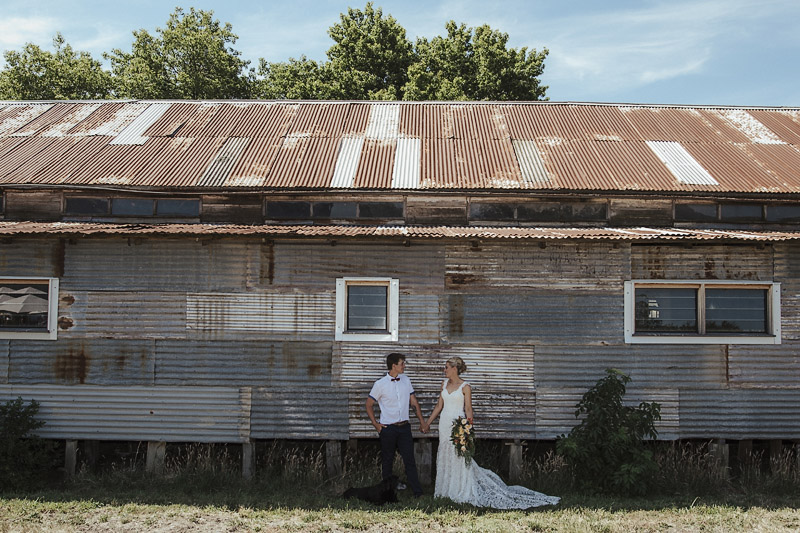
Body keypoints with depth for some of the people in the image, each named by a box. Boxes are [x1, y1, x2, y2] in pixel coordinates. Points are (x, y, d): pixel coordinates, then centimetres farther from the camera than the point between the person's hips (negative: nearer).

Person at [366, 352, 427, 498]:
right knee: (387, 461, 9)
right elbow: (369, 405, 3)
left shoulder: (406, 380, 6)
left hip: (404, 427, 3)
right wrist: (375, 424, -2)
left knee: (410, 460, 0)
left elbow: (414, 402, 13)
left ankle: (418, 492, 3)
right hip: (388, 428, -3)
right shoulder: (380, 384, -7)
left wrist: (422, 422, 12)